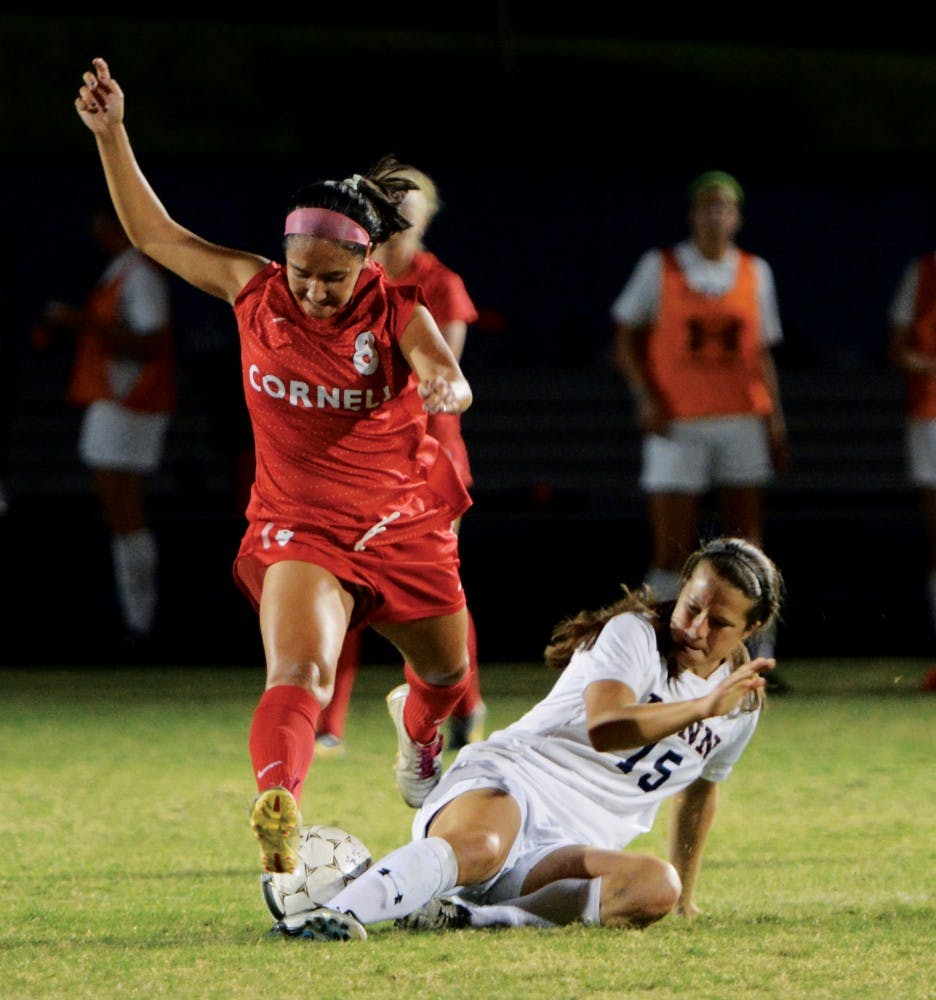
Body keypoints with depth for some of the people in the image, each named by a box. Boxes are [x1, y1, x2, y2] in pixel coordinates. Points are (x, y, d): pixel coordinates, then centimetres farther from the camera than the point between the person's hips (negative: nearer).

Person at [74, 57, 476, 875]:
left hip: (404, 524, 2)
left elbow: (447, 379, -36)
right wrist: (112, 135, -7)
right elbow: (153, 232, 0)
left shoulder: (397, 312, -16)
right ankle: (276, 809, -48)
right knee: (299, 671, -28)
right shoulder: (254, 291, -9)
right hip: (298, 527, -1)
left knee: (447, 668, 23)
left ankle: (417, 736, 59)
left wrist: (445, 388, -60)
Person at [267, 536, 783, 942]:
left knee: (656, 887, -31)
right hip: (504, 785, -5)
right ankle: (341, 912, -61)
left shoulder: (743, 706, 19)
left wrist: (684, 892, 42)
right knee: (478, 847, -43)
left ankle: (468, 916, -38)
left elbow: (700, 788, 39)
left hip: (568, 847, 5)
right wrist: (704, 707, -24)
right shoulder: (634, 634, 1)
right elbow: (604, 728, -17)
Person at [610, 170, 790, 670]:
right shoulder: (659, 267, 3)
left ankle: (756, 660, 2)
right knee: (672, 549, -4)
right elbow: (626, 339, 5)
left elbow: (762, 353, 14)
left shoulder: (755, 272, 11)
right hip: (677, 424, -2)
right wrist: (646, 396, -9)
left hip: (742, 421, 2)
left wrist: (774, 421, 6)